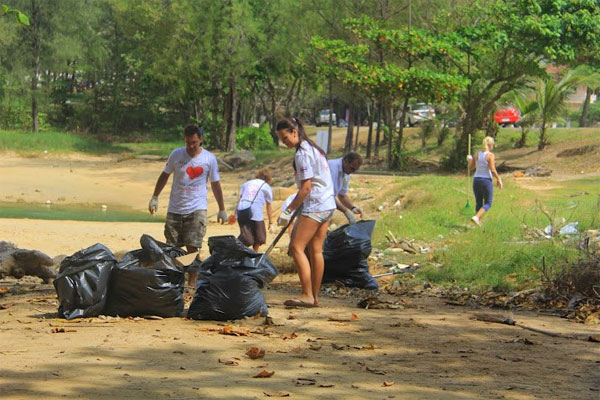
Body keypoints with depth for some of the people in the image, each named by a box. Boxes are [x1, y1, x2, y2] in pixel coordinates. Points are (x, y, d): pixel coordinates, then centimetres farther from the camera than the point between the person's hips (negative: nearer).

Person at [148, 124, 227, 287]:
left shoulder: (209, 159, -1)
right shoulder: (176, 155, 0)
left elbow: (215, 184, 8)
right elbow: (164, 175, 14)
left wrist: (222, 209, 11)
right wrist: (154, 197, 12)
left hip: (197, 209, -2)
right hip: (175, 209, 2)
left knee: (193, 248, -11)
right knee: (172, 248, 5)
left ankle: (191, 282, -3)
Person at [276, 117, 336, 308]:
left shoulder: (302, 154, -14)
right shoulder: (313, 148, 16)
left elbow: (306, 187, -18)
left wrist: (288, 210, -14)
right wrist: (297, 207, 21)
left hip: (315, 206, -10)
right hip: (327, 204, 10)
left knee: (297, 247, -10)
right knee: (316, 250, 9)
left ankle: (307, 295, -14)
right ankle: (315, 297, 10)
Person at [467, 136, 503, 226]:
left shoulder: (477, 154, 1)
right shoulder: (490, 155, -12)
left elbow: (470, 168, 6)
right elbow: (493, 170, -18)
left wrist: (469, 160, 26)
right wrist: (499, 179, -4)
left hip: (476, 180, 5)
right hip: (486, 181, -5)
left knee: (478, 203, 18)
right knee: (488, 204, 7)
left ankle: (478, 222, 13)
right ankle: (476, 217, -15)